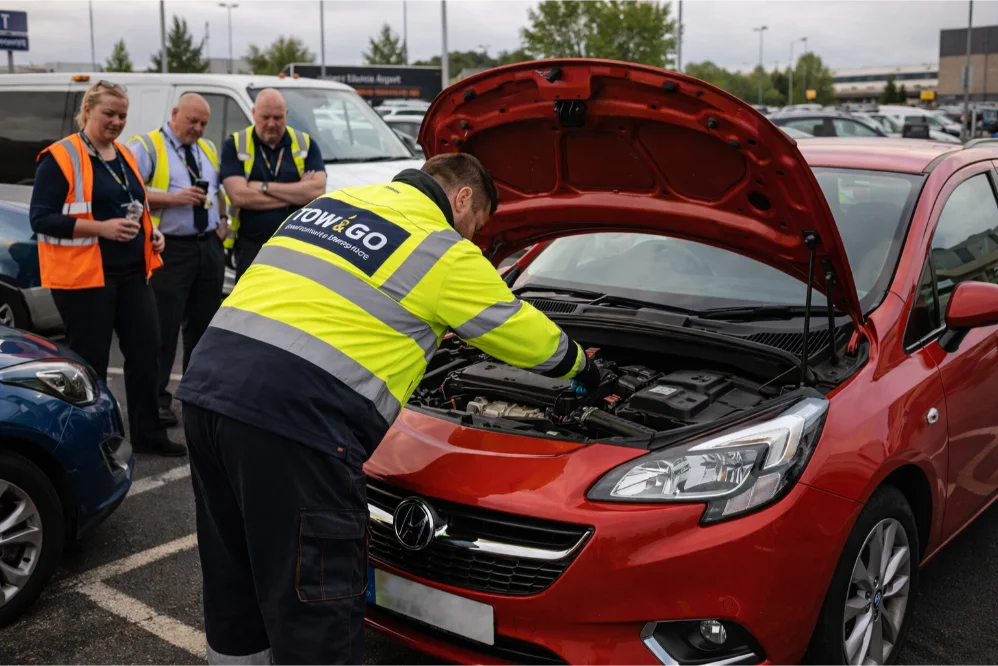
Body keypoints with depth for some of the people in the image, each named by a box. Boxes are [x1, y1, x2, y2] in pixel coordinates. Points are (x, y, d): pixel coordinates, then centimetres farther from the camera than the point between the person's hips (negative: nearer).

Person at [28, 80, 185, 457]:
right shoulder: (60, 157, -9)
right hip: (84, 275, -7)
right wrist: (101, 228, -24)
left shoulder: (125, 156, 14)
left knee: (146, 350, 7)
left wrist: (150, 232, 6)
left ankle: (147, 433, 20)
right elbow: (40, 218, -14)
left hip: (132, 272, 7)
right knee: (90, 360, 1)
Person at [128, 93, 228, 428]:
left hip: (209, 246, 7)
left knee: (204, 323, 12)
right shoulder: (146, 147, -3)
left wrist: (222, 219, 12)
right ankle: (157, 399, 2)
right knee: (164, 328, -6)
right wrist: (172, 198, -22)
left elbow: (220, 189, 29)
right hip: (170, 249, -7)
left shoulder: (208, 149, 19)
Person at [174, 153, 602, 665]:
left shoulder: (331, 203, 24)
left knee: (236, 580, 23)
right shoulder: (445, 253, 4)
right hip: (291, 413, -8)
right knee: (313, 608, 3)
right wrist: (583, 368, 35)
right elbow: (530, 338, 14)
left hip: (207, 385, 8)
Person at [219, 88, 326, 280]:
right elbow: (239, 196, -12)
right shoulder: (235, 145, 2)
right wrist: (297, 193, -9)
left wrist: (264, 187, -11)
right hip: (252, 247, -1)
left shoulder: (306, 144, 6)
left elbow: (317, 190, -8)